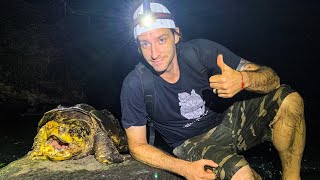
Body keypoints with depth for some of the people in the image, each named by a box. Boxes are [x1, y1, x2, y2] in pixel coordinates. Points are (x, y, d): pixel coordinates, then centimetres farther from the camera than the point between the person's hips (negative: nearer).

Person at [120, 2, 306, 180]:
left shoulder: (201, 50, -18)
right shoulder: (135, 85, -19)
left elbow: (271, 78, -16)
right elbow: (137, 145, -10)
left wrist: (243, 80, -40)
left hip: (227, 118, 3)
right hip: (193, 143, -2)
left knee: (290, 99, -18)